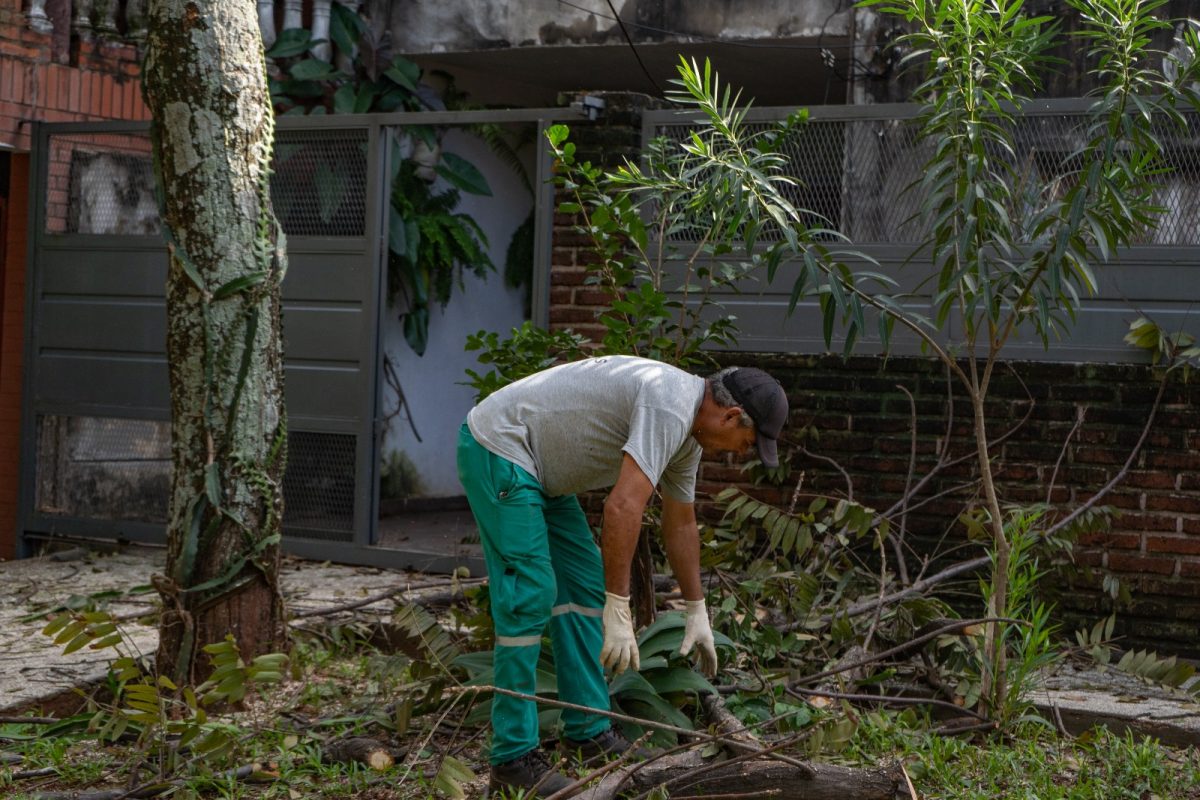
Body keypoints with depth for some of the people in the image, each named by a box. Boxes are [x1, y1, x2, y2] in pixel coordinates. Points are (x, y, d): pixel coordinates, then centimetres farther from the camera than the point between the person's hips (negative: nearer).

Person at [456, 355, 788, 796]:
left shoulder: (688, 434, 8)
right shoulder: (669, 408, -25)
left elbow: (681, 524, 21)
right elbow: (623, 507, -34)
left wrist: (697, 611, 27)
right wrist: (618, 611, -33)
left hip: (537, 468, 11)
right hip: (498, 447, -11)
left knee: (583, 584, 11)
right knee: (530, 595, -12)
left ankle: (588, 731, 17)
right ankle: (512, 755, -5)